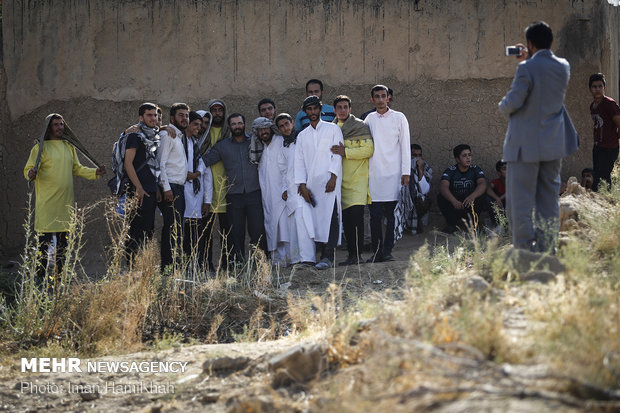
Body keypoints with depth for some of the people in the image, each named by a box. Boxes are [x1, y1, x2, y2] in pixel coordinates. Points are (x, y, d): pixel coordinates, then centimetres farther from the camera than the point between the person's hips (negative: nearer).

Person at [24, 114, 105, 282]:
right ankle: (40, 275, -1)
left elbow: (77, 169, 22)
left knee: (63, 240, 8)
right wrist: (31, 174, -28)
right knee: (44, 239, -7)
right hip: (46, 201, -6)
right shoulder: (41, 147, -2)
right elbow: (28, 169, -5)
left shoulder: (69, 147, 15)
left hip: (65, 201, 6)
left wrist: (95, 172, 10)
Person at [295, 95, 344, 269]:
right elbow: (299, 161, 11)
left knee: (330, 217, -15)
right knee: (317, 218, -2)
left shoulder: (333, 129, 10)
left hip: (330, 181, -4)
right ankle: (325, 253, 1)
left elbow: (337, 155, 1)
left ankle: (327, 257, -21)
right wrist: (303, 185, -1)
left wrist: (333, 177, -12)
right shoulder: (302, 136, 18)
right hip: (312, 183, 4)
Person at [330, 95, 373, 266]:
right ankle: (352, 255, 9)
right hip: (340, 180, 6)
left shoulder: (360, 126, -1)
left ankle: (357, 255, -14)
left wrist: (346, 152, -18)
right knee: (346, 218, 4)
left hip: (357, 178, -5)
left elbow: (368, 149, -10)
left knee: (355, 215, -15)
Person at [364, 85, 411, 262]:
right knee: (375, 215, -2)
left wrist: (406, 172, -3)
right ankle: (377, 252, 2)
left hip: (393, 173, -2)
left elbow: (405, 146, 4)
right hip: (374, 173, 2)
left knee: (392, 215, -4)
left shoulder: (398, 118, 5)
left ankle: (387, 251, 0)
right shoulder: (369, 119, 11)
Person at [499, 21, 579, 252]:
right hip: (554, 144, 7)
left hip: (526, 145, -6)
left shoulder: (527, 68, -17)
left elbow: (513, 102, -17)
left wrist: (502, 106, 5)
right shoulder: (563, 67, 3)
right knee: (549, 199, 13)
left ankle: (524, 249, -4)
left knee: (519, 201, -1)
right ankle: (547, 249, 15)